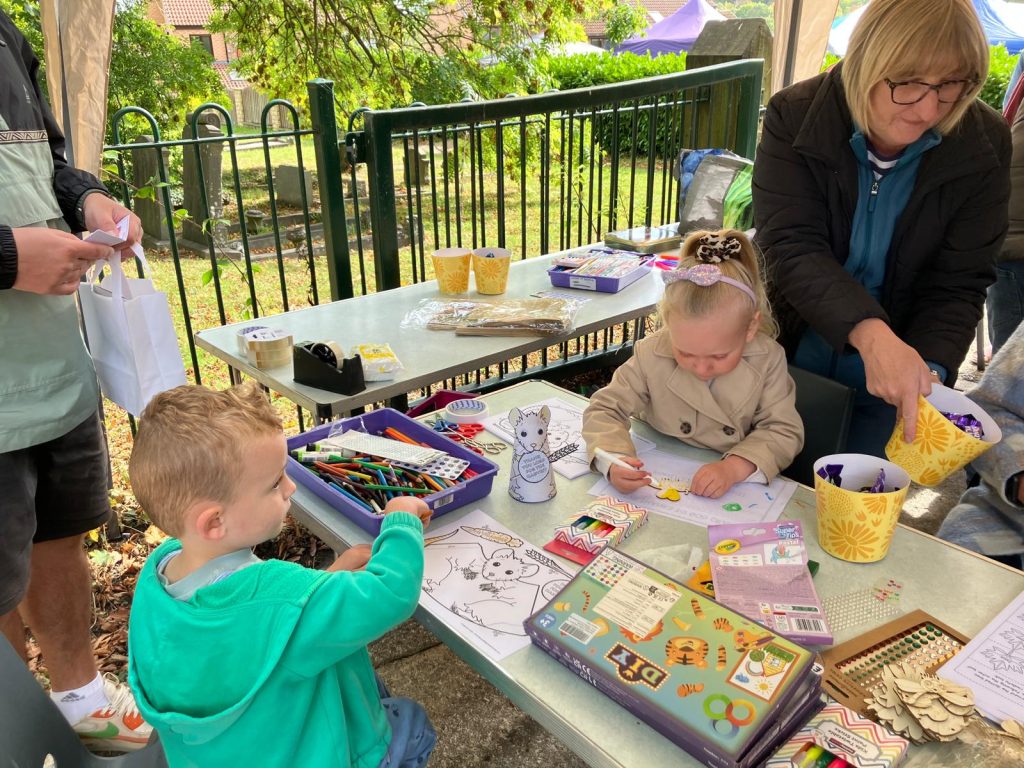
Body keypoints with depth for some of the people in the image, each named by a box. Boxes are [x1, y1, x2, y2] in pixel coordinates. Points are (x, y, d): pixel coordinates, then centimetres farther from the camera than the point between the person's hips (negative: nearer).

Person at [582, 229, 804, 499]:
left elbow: (784, 432, -8)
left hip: (737, 494, 1)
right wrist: (614, 461, -29)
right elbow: (605, 409, -9)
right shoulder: (651, 355, -14)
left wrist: (735, 466, -27)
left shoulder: (768, 359, -12)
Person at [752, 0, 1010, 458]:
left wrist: (929, 370, -29)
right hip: (790, 363, 0)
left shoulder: (983, 146, -12)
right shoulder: (795, 117, -17)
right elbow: (791, 247, -26)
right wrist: (870, 333, -41)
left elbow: (958, 284, -11)